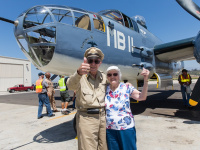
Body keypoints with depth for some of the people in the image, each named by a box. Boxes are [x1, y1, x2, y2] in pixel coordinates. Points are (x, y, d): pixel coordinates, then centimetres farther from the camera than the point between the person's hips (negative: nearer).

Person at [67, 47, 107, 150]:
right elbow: (71, 86, -31)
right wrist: (79, 73, -51)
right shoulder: (81, 77, -8)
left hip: (102, 117, 5)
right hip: (86, 118, -4)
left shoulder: (104, 77, 7)